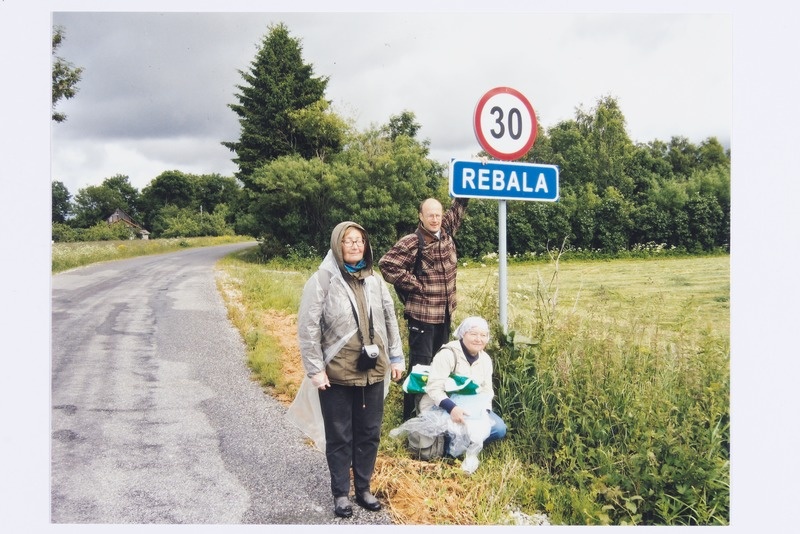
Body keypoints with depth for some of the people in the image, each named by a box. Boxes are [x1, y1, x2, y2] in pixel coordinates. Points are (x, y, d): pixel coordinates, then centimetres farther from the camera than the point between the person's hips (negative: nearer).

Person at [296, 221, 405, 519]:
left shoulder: (374, 280, 6)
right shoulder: (322, 280, -10)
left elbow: (390, 320, 13)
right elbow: (307, 328, -11)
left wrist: (397, 357, 11)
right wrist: (315, 369, -13)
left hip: (373, 372, 5)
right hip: (336, 374, -4)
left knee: (369, 434, 13)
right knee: (339, 437, 8)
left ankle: (363, 488, 29)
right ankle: (341, 493, 23)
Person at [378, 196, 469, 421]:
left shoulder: (447, 232, 4)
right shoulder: (410, 243, -15)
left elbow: (458, 209, 18)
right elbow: (387, 264, -19)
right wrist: (414, 284, -14)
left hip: (445, 314, 7)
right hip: (421, 315, -7)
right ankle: (411, 417, 6)